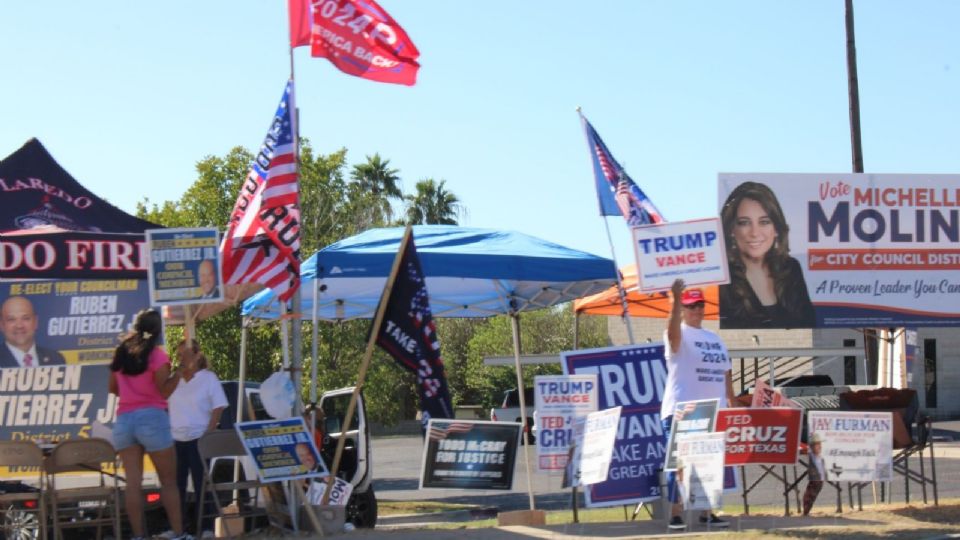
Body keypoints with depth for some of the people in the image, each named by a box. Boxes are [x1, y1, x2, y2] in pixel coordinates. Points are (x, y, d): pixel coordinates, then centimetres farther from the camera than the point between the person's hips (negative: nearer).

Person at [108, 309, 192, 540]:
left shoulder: (121, 353, 11)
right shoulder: (157, 355, -5)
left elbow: (113, 389, 19)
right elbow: (164, 391, -11)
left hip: (124, 420, 5)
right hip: (152, 419, -5)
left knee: (133, 482, 0)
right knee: (169, 481, 3)